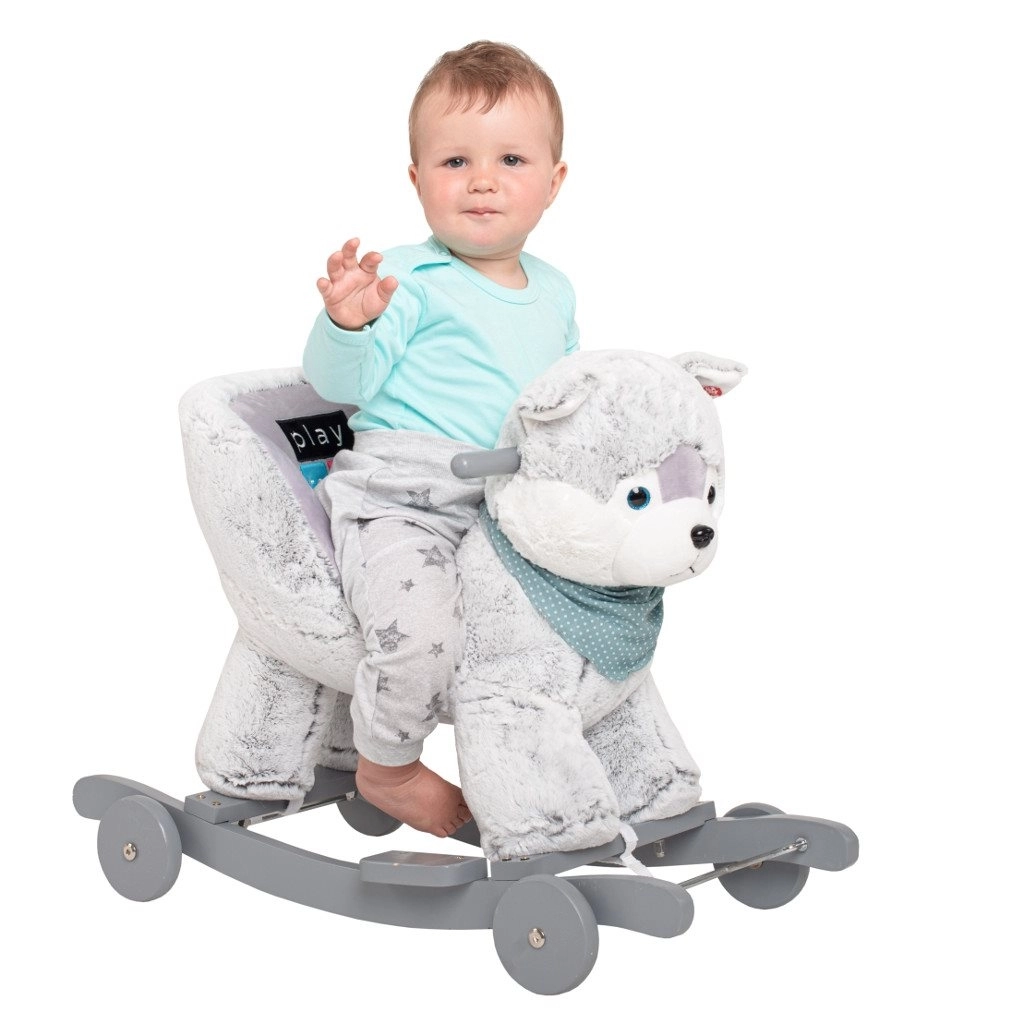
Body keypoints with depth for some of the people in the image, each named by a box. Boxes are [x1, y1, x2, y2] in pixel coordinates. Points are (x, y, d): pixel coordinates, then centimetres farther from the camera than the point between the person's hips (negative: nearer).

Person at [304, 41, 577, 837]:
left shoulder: (555, 292, 17)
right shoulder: (411, 282, -6)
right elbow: (342, 384, -14)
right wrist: (346, 323, -33)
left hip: (512, 505, 8)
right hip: (400, 501, -7)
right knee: (422, 633, -29)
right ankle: (386, 769, 1)